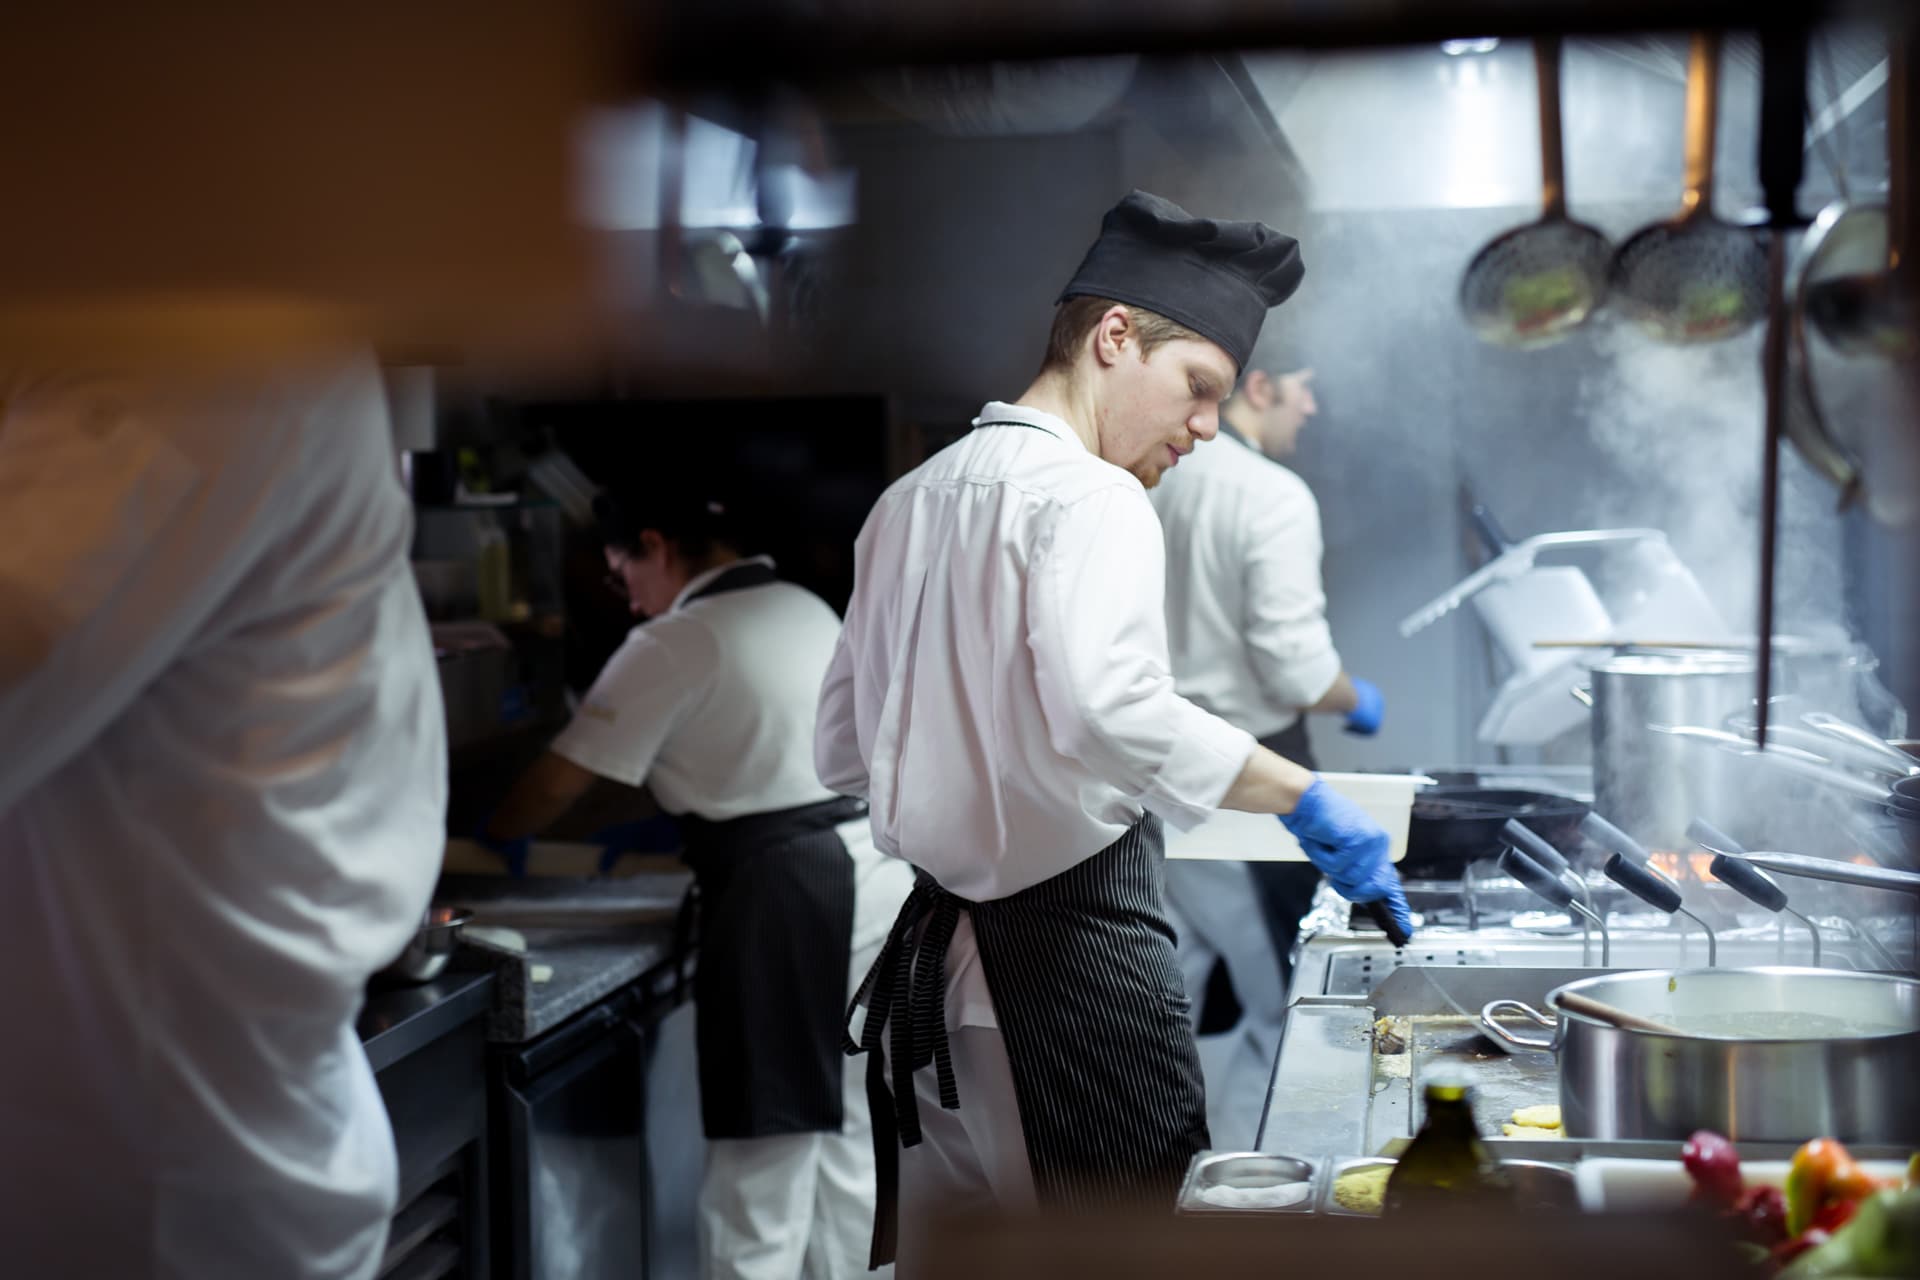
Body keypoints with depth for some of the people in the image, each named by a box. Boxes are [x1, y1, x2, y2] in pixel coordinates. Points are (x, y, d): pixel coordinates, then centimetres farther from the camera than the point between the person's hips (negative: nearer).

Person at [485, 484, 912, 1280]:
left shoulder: (674, 645, -8)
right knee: (851, 1147, 15)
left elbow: (560, 783, -4)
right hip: (878, 870, 8)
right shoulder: (806, 608, 16)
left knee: (761, 1163, -2)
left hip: (785, 897, -8)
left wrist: (492, 837, 13)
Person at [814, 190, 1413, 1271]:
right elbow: (1106, 708, -31)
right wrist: (1306, 800, -27)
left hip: (937, 948, 9)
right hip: (1079, 933, -9)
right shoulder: (1093, 502, -12)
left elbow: (845, 750, 19)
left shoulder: (909, 502, 14)